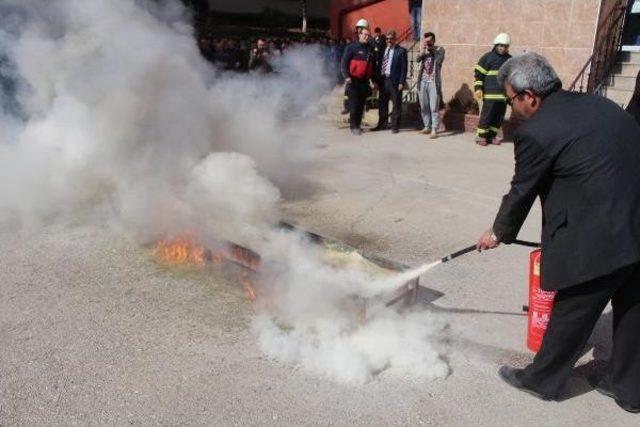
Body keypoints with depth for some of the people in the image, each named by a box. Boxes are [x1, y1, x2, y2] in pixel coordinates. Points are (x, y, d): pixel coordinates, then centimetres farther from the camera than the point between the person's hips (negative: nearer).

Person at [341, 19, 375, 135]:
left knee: (361, 105, 9)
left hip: (365, 81, 5)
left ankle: (358, 125, 18)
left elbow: (373, 65, 19)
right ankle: (353, 127, 3)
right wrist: (347, 76, -21)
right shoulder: (352, 47, -4)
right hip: (354, 81, -5)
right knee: (354, 104, -3)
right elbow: (344, 63, -8)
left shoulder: (370, 49, 13)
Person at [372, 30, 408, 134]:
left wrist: (401, 82, -13)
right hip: (383, 80, 5)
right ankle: (382, 124, 25)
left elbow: (404, 68, -7)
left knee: (396, 104, 2)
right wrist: (377, 79, 7)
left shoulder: (401, 51, -3)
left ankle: (395, 126, 10)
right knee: (382, 104, 13)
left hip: (394, 81, -5)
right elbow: (379, 65, 13)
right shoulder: (383, 49, 12)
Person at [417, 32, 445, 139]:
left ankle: (434, 130, -7)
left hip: (433, 82, -5)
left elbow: (438, 60, -15)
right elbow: (418, 59, -2)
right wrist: (423, 49, -13)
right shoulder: (424, 50, 14)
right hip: (423, 82, 5)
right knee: (424, 107, 9)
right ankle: (427, 127, 21)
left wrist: (432, 49, -13)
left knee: (434, 108, -8)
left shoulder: (440, 49, 2)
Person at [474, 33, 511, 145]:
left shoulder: (510, 59, 15)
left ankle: (492, 135, 15)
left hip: (504, 94, 5)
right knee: (486, 115, -6)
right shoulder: (487, 57, 0)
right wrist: (478, 88, -11)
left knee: (499, 117, 6)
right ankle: (480, 136, 2)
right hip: (490, 94, -5)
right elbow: (479, 73, -2)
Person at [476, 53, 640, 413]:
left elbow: (521, 193, -2)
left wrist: (498, 234, 16)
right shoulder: (600, 104, 11)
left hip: (599, 240, -8)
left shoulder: (536, 133, -12)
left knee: (571, 314, 10)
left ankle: (543, 380, 31)